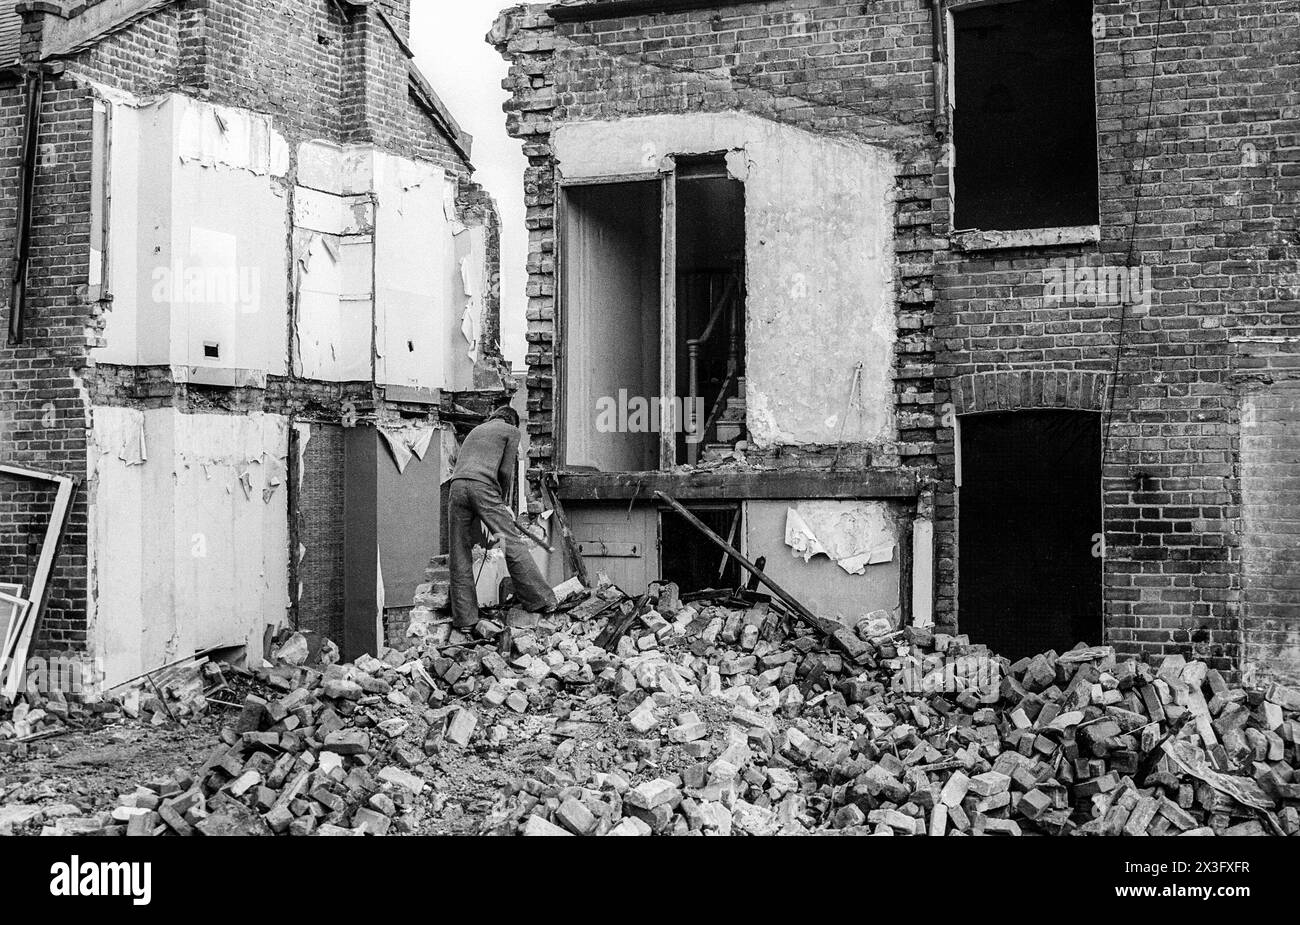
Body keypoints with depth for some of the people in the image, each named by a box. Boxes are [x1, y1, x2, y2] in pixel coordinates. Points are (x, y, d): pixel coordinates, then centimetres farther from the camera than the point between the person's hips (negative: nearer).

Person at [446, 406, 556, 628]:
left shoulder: (476, 430, 33)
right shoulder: (511, 430, 16)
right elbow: (505, 471, 5)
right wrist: (503, 502, 19)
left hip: (457, 485, 5)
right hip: (482, 486, -5)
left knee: (460, 555, 6)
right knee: (512, 542, -2)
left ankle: (464, 618, 5)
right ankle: (540, 600, -1)